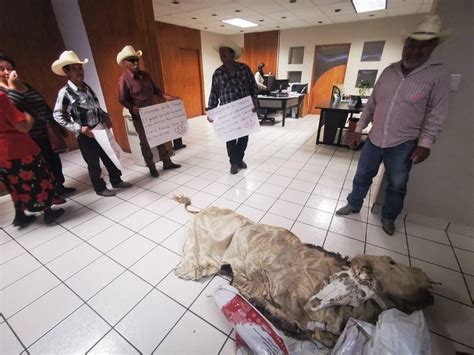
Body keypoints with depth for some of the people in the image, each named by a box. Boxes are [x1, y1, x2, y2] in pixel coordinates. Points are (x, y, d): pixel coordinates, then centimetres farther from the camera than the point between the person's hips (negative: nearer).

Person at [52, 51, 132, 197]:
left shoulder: (87, 87, 6)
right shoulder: (65, 92, -13)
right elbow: (58, 116, -12)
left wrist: (106, 117, 4)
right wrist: (79, 128, -19)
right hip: (86, 135, -6)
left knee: (110, 156, 15)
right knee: (93, 163, 7)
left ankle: (116, 181, 32)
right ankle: (100, 188, 25)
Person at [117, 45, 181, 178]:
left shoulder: (145, 75, 8)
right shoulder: (124, 79, -11)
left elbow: (156, 90, 14)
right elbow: (122, 100, -13)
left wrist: (169, 97, 3)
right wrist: (133, 108, -31)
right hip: (139, 116, -6)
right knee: (145, 142, 5)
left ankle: (167, 163, 24)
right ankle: (152, 168, 18)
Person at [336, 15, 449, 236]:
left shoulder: (438, 73, -6)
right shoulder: (389, 71, 3)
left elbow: (436, 114, -6)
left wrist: (425, 143, -14)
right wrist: (359, 129, 5)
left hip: (403, 145, -2)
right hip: (374, 139, 3)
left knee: (397, 186, 12)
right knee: (362, 176, 13)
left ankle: (388, 217, 33)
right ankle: (353, 205, 34)